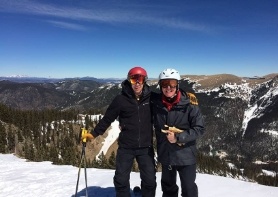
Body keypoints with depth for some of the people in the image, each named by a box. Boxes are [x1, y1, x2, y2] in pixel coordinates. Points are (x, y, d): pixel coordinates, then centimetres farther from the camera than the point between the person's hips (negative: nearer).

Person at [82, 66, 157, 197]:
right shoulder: (121, 99, -8)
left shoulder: (151, 97, -4)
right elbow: (107, 118, -1)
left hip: (146, 147, 1)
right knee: (121, 180, 9)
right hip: (126, 147, -1)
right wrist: (94, 133, -3)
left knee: (150, 180, 10)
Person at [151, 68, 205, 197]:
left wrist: (179, 138, -22)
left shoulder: (188, 103, -17)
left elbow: (199, 128, -13)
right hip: (165, 154, 4)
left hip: (185, 155, -3)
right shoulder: (155, 102, -7)